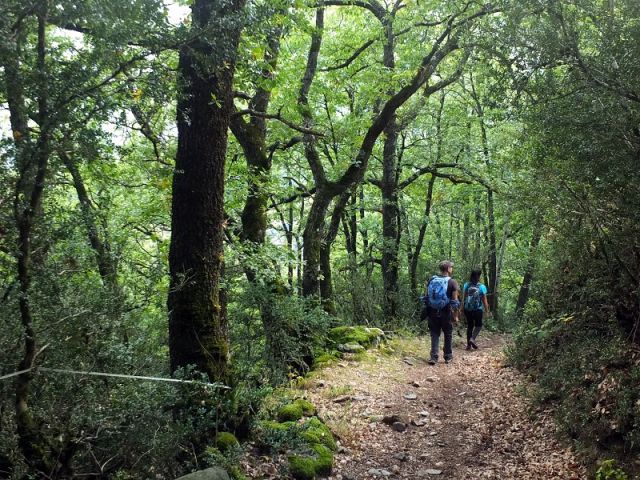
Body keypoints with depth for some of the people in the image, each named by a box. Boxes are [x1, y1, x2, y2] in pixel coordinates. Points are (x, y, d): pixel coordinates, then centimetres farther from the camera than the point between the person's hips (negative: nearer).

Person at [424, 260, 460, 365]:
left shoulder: (431, 280, 3)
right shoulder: (452, 282, -9)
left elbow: (427, 296, 7)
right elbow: (454, 301, -9)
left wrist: (428, 311, 15)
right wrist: (455, 315, -2)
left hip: (432, 312, 3)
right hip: (446, 313, -3)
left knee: (435, 334, 10)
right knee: (448, 335, 14)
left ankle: (433, 357, 2)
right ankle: (448, 357, 23)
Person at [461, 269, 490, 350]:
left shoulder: (466, 285, -1)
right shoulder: (481, 287, -8)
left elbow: (463, 298, 1)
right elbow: (484, 300, -5)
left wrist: (462, 308, 10)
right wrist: (487, 310, 5)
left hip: (467, 309, 3)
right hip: (478, 309, -3)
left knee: (470, 326, 14)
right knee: (478, 325, 16)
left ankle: (469, 345, 14)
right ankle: (472, 338, -6)